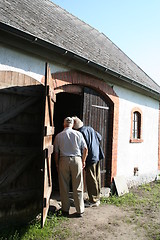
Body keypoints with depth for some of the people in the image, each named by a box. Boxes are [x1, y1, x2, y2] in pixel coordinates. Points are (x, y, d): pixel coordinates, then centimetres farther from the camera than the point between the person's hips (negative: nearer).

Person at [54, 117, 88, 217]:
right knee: (78, 187, 6)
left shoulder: (58, 136, 3)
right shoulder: (78, 134, 2)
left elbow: (56, 152, 4)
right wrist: (83, 161, 11)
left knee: (64, 187, 10)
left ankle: (65, 210, 19)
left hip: (63, 160, 0)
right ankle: (80, 211, 13)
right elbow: (85, 149, 0)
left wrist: (57, 164, 14)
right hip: (76, 160, 0)